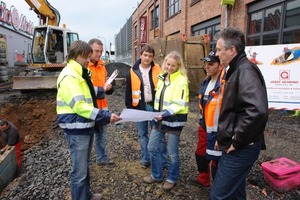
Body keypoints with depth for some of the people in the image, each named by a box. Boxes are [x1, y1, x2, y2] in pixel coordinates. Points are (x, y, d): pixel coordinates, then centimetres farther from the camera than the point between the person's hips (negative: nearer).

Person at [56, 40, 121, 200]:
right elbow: (78, 105, -24)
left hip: (85, 126, 10)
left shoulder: (80, 73, 15)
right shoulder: (69, 76, -16)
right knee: (79, 171, 1)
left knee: (84, 166, 22)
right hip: (76, 129, -10)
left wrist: (105, 116, 12)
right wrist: (105, 116, -26)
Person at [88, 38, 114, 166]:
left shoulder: (101, 66, 12)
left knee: (102, 134, 19)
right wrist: (101, 89, -20)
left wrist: (109, 87, -3)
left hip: (102, 106, 7)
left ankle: (101, 158, 36)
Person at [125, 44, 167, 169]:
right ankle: (145, 159, 25)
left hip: (155, 106, -1)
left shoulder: (158, 70, -1)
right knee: (142, 134, 11)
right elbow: (128, 91, 5)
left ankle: (164, 161, 16)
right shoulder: (133, 72, 1)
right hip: (140, 107, 2)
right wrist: (129, 107, 3)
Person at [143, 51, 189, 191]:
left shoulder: (181, 80, -14)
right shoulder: (162, 76, 9)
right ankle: (156, 175, 32)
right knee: (152, 147, 12)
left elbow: (179, 104, -20)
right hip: (160, 119, 7)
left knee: (172, 152, 7)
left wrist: (165, 113, -31)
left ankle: (172, 179, 30)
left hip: (174, 120, -7)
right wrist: (157, 113, 13)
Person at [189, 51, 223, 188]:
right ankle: (203, 180, 50)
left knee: (216, 161, 10)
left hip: (217, 131, -9)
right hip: (204, 127, 9)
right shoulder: (207, 81, 7)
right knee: (200, 154, 25)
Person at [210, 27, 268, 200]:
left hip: (240, 149, -10)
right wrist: (226, 137, 15)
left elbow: (258, 111, -35)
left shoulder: (245, 71, -20)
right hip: (237, 148, 10)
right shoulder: (237, 70, 12)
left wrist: (237, 141, -23)